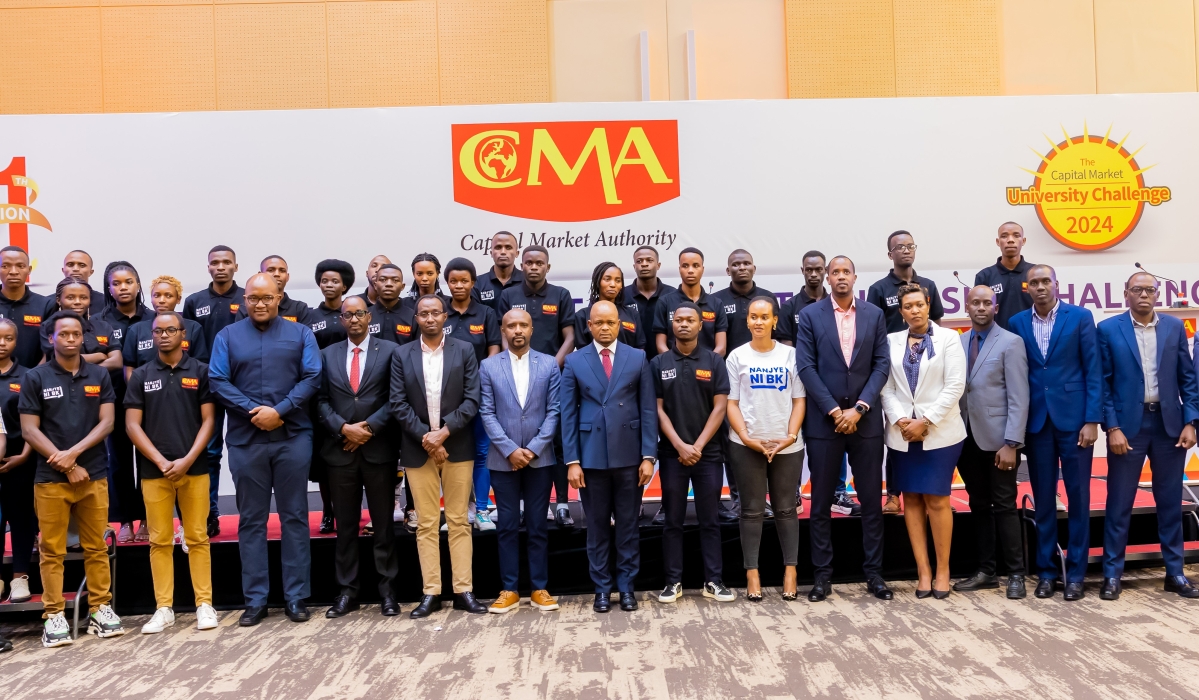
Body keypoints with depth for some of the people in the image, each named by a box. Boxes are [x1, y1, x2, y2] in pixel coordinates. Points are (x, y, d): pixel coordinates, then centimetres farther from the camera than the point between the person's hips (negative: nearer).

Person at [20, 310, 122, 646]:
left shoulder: (99, 375, 7)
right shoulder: (35, 377, 1)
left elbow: (106, 422, 2)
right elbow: (29, 430, -3)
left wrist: (74, 452, -13)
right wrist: (66, 466, -10)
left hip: (94, 475, 2)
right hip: (50, 478, -2)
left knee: (96, 547, 6)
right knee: (52, 551, 3)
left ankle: (100, 608, 14)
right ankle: (54, 615, 10)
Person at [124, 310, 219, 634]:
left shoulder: (200, 371, 4)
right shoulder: (141, 376, 7)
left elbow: (208, 420, 0)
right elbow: (132, 425, 3)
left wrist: (188, 460, -10)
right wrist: (160, 461, -8)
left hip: (194, 468, -1)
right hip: (154, 470, 1)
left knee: (197, 538, 2)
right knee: (159, 541, 5)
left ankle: (204, 604, 9)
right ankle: (163, 608, 12)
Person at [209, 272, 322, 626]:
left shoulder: (300, 334, 7)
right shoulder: (228, 336, 9)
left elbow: (312, 378, -3)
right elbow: (217, 381, -1)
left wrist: (279, 411, -15)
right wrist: (254, 411, -14)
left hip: (293, 437, -1)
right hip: (245, 440, 1)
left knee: (294, 517, 4)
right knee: (251, 521, 6)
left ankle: (296, 597, 12)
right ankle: (255, 599, 14)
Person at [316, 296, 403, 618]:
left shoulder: (389, 350, 2)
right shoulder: (328, 354, 11)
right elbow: (321, 400, 6)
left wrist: (370, 427, -13)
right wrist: (344, 428, -10)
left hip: (379, 449, -2)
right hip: (340, 450, 2)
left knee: (384, 524, 5)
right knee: (345, 526, 9)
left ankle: (388, 591, 13)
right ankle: (347, 592, 17)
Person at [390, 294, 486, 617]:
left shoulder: (464, 351, 3)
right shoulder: (402, 355, 5)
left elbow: (472, 399, -4)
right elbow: (398, 404, -1)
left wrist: (444, 432, -14)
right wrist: (426, 437, -11)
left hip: (457, 447, -1)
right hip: (418, 449, 1)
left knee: (459, 521, 4)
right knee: (426, 524, 5)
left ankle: (463, 591, 10)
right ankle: (431, 593, 11)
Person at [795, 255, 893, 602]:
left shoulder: (874, 314, 7)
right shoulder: (810, 315, 1)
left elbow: (881, 365, 2)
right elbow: (806, 367, -5)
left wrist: (858, 408, -9)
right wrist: (834, 410, -11)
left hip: (865, 419, 2)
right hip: (824, 421, -1)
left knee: (872, 499, 6)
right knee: (821, 501, 4)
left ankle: (874, 573, 17)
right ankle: (823, 575, 13)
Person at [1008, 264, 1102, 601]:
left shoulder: (1080, 317, 0)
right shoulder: (1017, 323, 6)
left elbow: (1093, 371, -3)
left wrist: (1092, 419, -9)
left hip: (1074, 417, -2)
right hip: (1036, 420, 2)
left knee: (1078, 496, 3)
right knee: (1043, 499, 7)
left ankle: (1075, 574, 12)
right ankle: (1046, 571, 16)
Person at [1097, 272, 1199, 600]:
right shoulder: (1108, 329, -1)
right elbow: (1103, 383, -4)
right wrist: (1112, 428, -10)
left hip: (1169, 423, 3)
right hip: (1127, 424, -3)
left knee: (1170, 501, 10)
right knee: (1119, 503, 3)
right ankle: (1112, 573, 11)